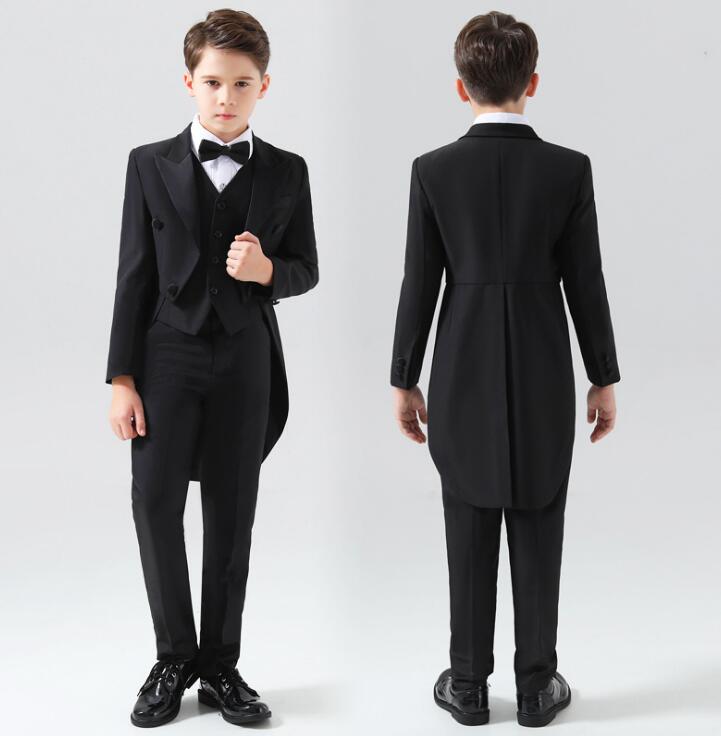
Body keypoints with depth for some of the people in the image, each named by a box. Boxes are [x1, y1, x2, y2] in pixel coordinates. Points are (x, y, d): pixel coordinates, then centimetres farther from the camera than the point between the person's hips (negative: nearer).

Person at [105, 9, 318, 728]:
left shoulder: (286, 171, 5)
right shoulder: (151, 163, 3)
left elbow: (305, 270, 9)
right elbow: (135, 275, 1)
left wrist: (267, 270, -15)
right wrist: (121, 378, -4)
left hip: (244, 360, 1)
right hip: (167, 355, 0)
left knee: (232, 516, 6)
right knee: (155, 505, -6)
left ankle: (220, 666, 21)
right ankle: (173, 659, 15)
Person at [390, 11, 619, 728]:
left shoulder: (433, 170, -6)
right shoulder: (569, 169, -7)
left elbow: (419, 284, -4)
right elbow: (585, 283, -4)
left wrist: (404, 380, 5)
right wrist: (604, 379, 7)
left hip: (463, 379, 0)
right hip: (543, 380, 0)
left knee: (470, 537, 9)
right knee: (538, 537, 10)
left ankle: (468, 684, 20)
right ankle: (536, 684, 21)